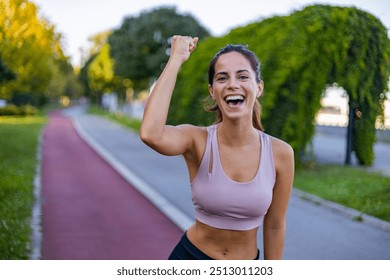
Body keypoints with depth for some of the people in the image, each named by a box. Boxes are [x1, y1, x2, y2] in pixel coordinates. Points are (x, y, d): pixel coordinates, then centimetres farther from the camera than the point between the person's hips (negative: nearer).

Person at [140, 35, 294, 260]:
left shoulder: (280, 153, -14)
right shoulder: (197, 140, -18)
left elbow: (274, 226, -4)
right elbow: (150, 134, -40)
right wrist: (176, 58, -32)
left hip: (246, 262, 1)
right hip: (190, 257, -1)